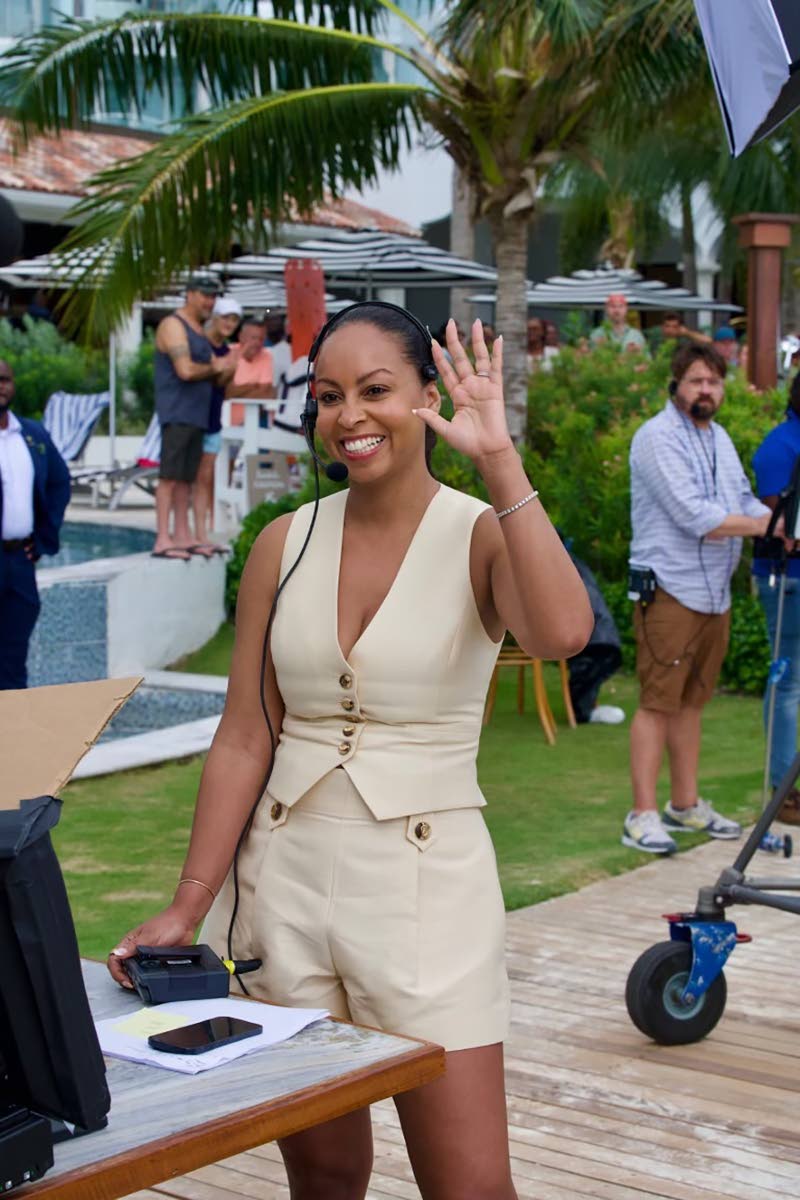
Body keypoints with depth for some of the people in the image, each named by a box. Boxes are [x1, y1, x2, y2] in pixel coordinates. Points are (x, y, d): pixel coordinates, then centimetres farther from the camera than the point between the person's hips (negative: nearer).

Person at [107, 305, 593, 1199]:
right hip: (288, 874, 3)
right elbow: (244, 737, 3)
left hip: (425, 881, -3)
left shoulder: (484, 535, -5)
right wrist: (188, 905, -2)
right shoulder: (284, 545, 4)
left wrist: (499, 463, -24)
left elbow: (563, 632, -28)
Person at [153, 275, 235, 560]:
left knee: (186, 478, 9)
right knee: (170, 476, -11)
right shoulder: (173, 325, -7)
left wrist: (226, 370, 1)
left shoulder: (201, 331, 21)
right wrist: (213, 368, -4)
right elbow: (186, 370, -21)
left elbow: (218, 378, 22)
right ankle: (163, 540, -13)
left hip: (197, 415, 9)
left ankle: (182, 536, 13)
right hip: (176, 413, -9)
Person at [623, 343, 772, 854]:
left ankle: (685, 805, 21)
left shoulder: (720, 438, 18)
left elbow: (744, 502, 19)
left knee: (692, 701, 13)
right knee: (658, 702, -8)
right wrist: (765, 525, -13)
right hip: (670, 588, -8)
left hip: (715, 591, 8)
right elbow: (695, 517, -19)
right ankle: (643, 815, -6)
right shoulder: (658, 437, -11)